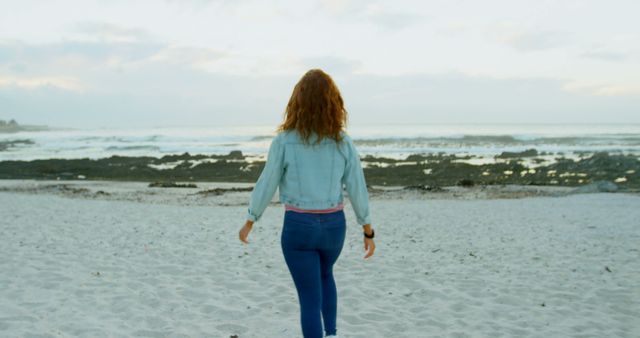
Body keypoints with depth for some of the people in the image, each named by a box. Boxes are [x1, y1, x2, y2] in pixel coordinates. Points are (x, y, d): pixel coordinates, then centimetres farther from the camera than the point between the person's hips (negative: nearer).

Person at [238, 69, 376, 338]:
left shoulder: (284, 141, -11)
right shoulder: (343, 142, -5)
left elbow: (266, 184, -5)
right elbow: (357, 189, -2)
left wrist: (249, 222, 9)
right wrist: (368, 233, 8)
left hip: (298, 227, -3)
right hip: (334, 225, 3)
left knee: (310, 297, 7)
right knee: (325, 275, 32)